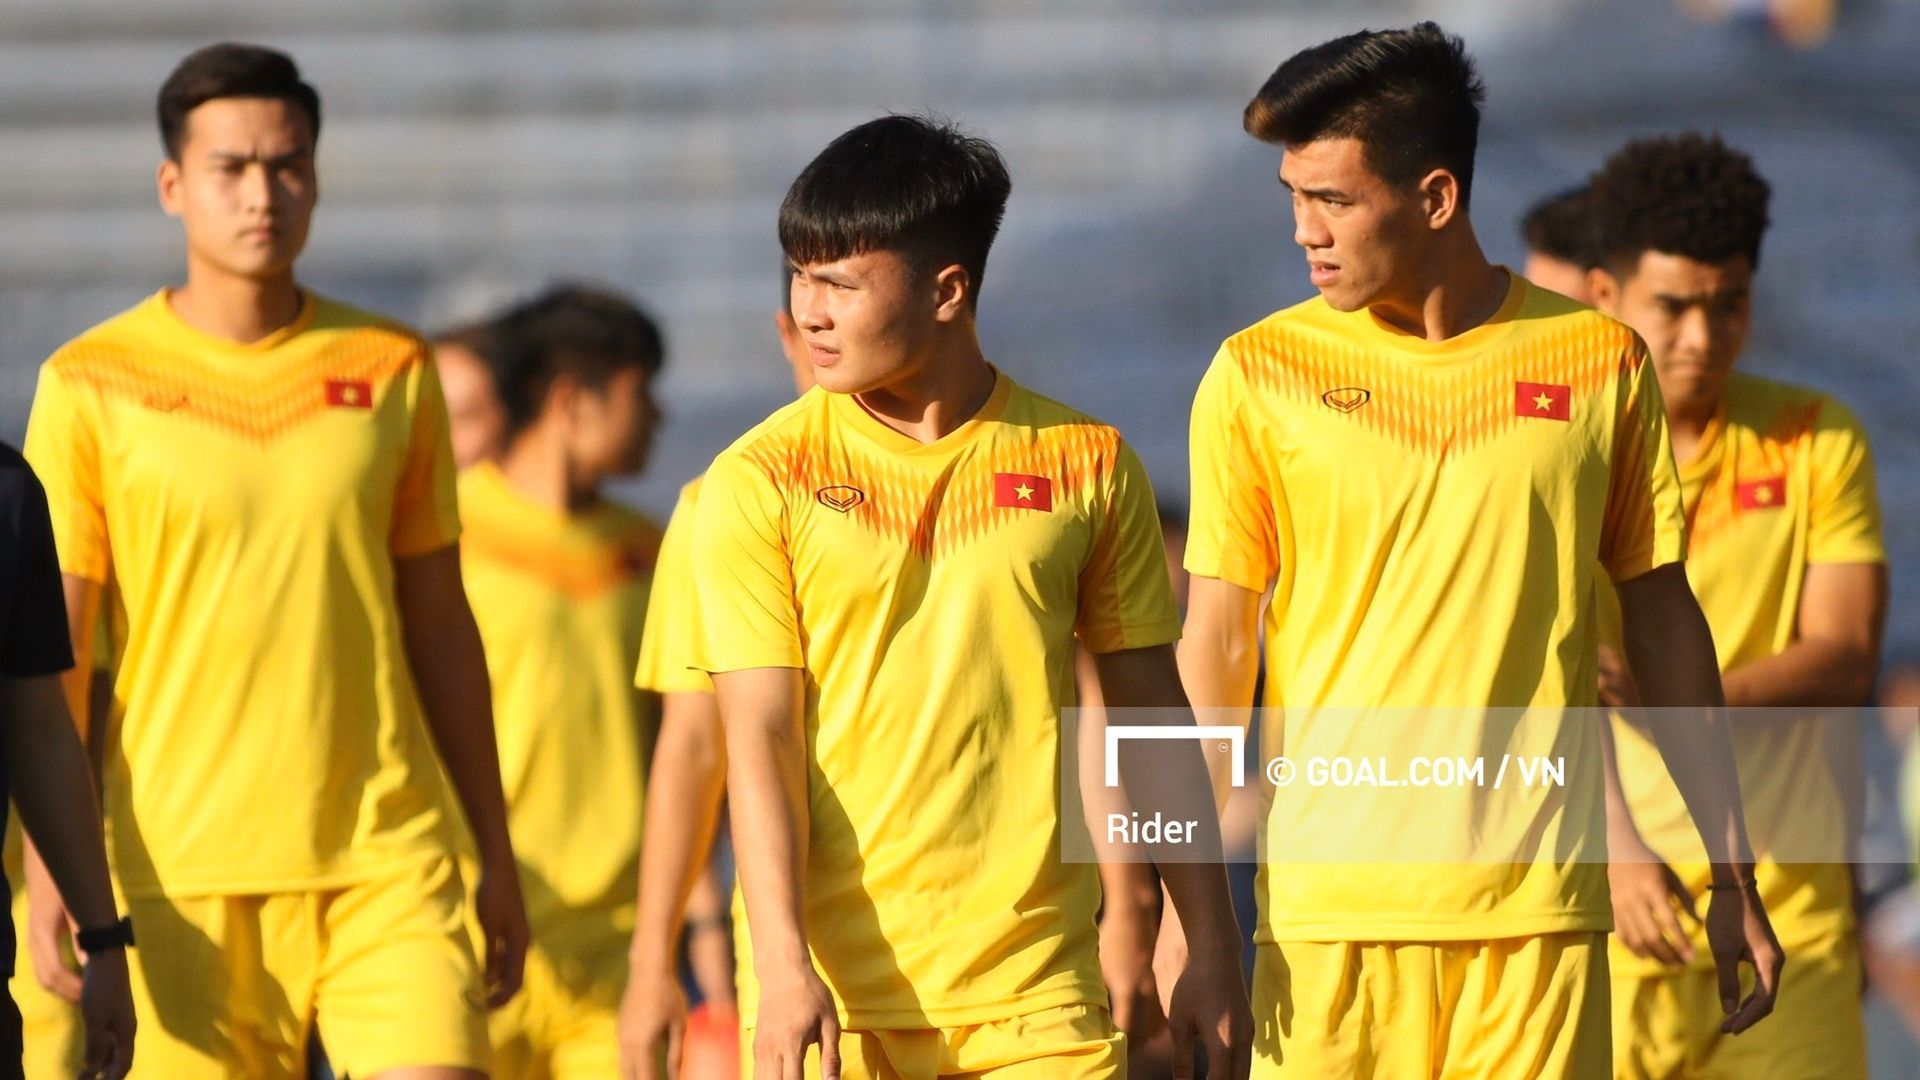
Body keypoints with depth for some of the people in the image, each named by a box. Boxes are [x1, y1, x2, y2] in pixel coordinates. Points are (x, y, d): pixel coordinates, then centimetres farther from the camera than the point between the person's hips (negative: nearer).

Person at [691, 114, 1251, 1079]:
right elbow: (760, 739, -5)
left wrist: (1210, 946, 11)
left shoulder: (1086, 465, 6)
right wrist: (785, 970, -16)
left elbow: (1152, 718, 12)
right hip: (830, 996, -1)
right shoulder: (759, 482, 1)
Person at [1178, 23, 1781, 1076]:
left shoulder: (1598, 361, 5)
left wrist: (1732, 878, 11)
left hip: (1536, 910, 1)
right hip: (1326, 903, -1)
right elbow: (1215, 649, 3)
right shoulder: (1259, 376, 2)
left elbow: (1663, 625, 12)